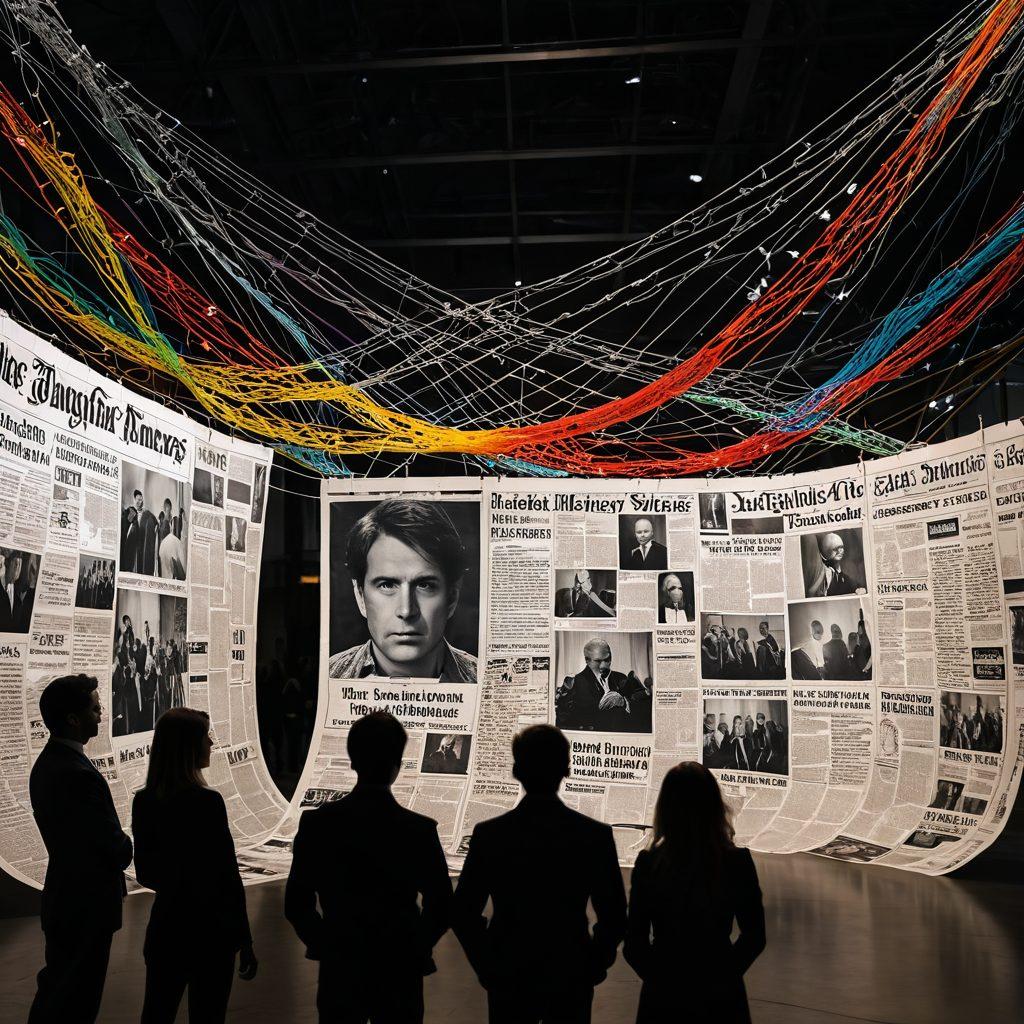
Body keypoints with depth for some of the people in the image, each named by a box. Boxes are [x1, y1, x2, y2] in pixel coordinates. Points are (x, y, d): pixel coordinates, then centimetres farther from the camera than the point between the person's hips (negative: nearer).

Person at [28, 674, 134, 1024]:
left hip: (62, 899, 9)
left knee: (55, 990, 24)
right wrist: (125, 849, -2)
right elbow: (115, 846, -24)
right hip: (87, 903, -9)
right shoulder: (79, 774, -29)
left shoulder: (47, 762, 2)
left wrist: (117, 849, 3)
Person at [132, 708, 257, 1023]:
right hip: (209, 929, -5)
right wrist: (245, 941, -7)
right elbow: (228, 877, -16)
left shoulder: (143, 801, -3)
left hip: (165, 926, 6)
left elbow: (145, 873, 7)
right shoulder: (207, 802, -20)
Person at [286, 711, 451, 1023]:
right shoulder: (420, 830, -17)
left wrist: (323, 944, 10)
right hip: (400, 974, -1)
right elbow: (441, 908, -8)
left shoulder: (316, 823, -13)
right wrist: (415, 950, 8)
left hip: (339, 971, 1)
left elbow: (296, 904, -5)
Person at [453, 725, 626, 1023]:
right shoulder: (596, 835, -13)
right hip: (572, 979, 0)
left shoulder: (488, 834, -12)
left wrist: (487, 965, 6)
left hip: (508, 979, 0)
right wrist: (593, 965, 8)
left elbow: (463, 914, -7)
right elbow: (614, 917, -7)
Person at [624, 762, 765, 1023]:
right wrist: (721, 973, 12)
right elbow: (754, 938, -2)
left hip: (664, 995, -1)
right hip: (721, 999, 1)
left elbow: (634, 945, -9)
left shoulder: (648, 863, -15)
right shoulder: (738, 862, -12)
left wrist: (662, 976, 8)